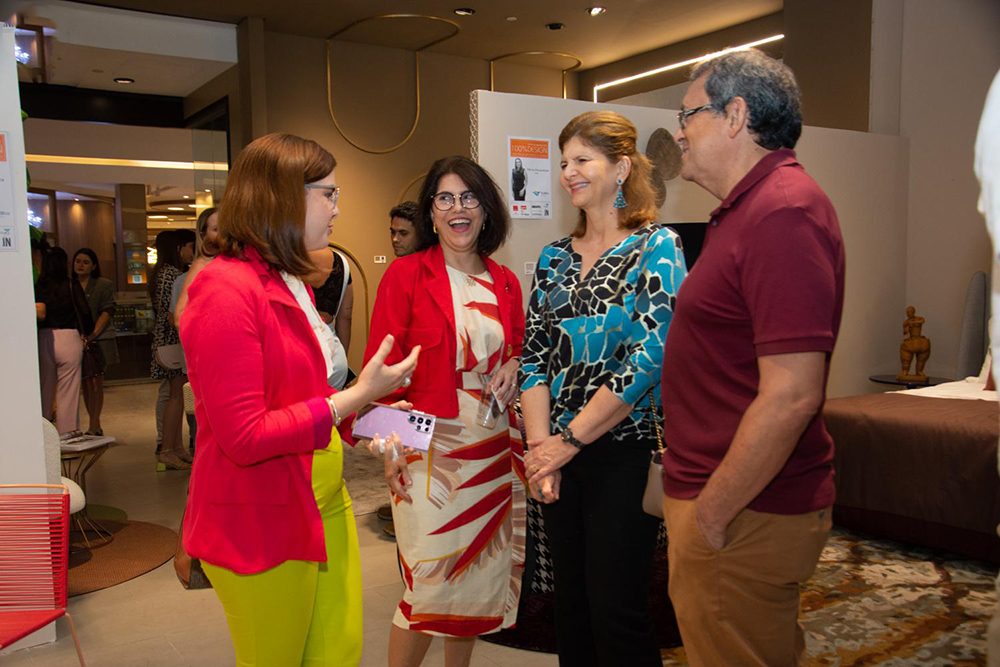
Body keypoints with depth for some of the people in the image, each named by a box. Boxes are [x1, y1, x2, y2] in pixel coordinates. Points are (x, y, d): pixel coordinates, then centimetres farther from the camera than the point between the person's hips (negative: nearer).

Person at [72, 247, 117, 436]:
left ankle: (94, 426, -7)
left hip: (99, 340, -3)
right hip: (78, 341, 4)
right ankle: (95, 425, 11)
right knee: (86, 383, 5)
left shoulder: (104, 285, 4)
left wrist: (92, 335, -15)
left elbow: (107, 311, -4)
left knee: (95, 382, -8)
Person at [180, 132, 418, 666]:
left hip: (323, 504, 9)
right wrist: (356, 397, -22)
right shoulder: (226, 291, -20)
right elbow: (244, 437, -23)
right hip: (262, 525, -8)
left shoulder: (291, 283, 10)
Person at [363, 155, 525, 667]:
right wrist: (391, 443, -14)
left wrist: (513, 365, -1)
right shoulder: (406, 274, -4)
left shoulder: (505, 283, 10)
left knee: (479, 576, 14)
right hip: (429, 450, -5)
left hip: (494, 448, 5)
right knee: (432, 588, -3)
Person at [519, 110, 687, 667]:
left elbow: (649, 358, -16)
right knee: (571, 604, 15)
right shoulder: (555, 257, 10)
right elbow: (535, 355, 6)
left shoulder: (656, 248, -7)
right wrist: (539, 448, -6)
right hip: (561, 455, 5)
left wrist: (569, 440, -13)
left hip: (626, 452, -5)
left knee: (617, 612, 1)